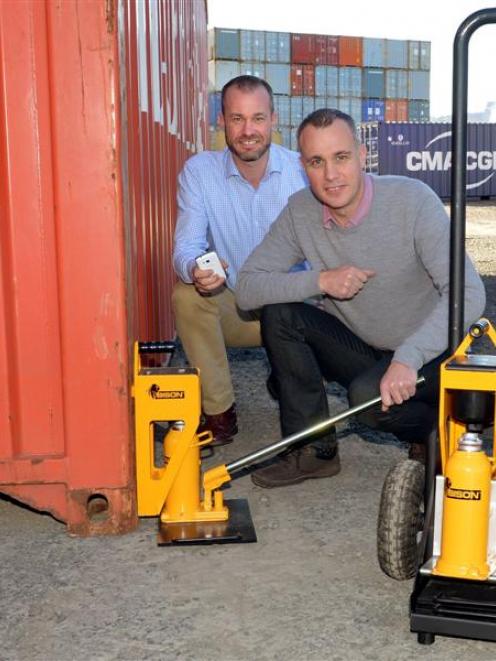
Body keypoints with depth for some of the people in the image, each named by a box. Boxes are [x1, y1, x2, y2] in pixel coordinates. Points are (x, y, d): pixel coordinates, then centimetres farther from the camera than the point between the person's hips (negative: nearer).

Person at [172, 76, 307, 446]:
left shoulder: (301, 170, -8)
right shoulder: (199, 171, -8)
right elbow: (186, 247, -15)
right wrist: (195, 269, -41)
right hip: (232, 308, 0)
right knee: (186, 294, -28)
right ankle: (219, 412, -13)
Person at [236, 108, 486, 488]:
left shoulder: (413, 200, -20)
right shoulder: (301, 211, -8)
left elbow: (468, 293, -27)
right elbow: (247, 289, -11)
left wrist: (408, 358, -38)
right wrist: (320, 280, -26)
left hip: (429, 355, -4)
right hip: (361, 349, 5)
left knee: (368, 395, -32)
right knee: (278, 312, -16)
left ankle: (439, 432, 2)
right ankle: (314, 448, -6)